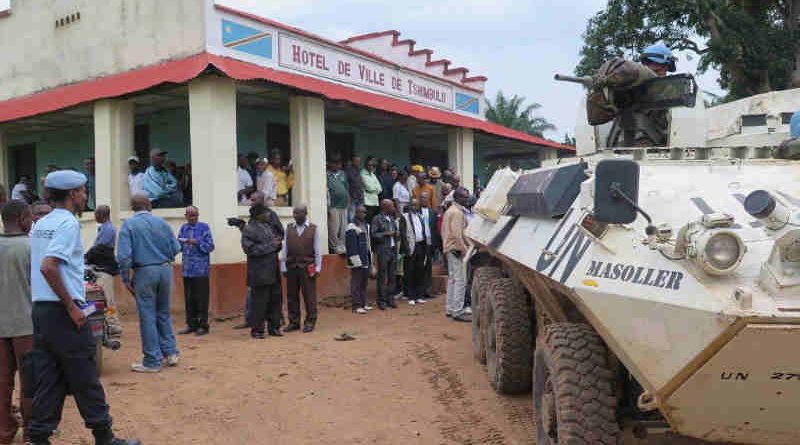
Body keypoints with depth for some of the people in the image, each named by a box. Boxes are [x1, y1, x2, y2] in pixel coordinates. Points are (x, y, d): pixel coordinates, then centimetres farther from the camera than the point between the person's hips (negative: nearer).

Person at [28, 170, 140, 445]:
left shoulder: (40, 224, 15)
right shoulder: (68, 223, -12)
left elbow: (41, 266, 19)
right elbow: (48, 267, -24)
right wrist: (72, 306, -19)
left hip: (39, 309, 8)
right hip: (62, 310, -8)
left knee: (46, 379, 11)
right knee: (85, 378, 1)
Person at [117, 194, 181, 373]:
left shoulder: (129, 225, -5)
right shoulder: (162, 223, 5)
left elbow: (124, 255, -12)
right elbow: (175, 248, 6)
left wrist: (126, 279, -4)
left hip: (144, 272, -3)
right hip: (165, 270, 4)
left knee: (147, 316, 4)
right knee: (164, 313, 19)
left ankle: (153, 361, 9)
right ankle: (170, 352, 19)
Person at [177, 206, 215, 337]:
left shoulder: (204, 227, -2)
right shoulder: (183, 229, 12)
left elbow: (210, 246, -6)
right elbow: (179, 247, 14)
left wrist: (197, 243, -19)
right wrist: (178, 243, -8)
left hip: (200, 269, -5)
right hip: (187, 269, 5)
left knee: (201, 298, -2)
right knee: (189, 298, 9)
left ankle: (203, 325, 6)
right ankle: (191, 324, 19)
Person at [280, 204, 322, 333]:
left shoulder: (313, 229, 1)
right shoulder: (289, 229, 7)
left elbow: (317, 250, 1)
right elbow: (284, 249, 7)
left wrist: (318, 268, -3)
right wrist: (283, 267, 3)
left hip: (307, 267, -3)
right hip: (291, 267, 3)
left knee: (309, 296, 2)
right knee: (292, 295, 8)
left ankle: (310, 322, 12)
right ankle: (293, 322, 18)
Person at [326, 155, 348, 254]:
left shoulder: (342, 174, 17)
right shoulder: (327, 175, -2)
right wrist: (328, 206, -12)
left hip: (344, 205, 6)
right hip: (334, 206, -6)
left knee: (343, 229, 8)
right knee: (334, 229, -5)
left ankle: (342, 247, 15)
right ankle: (336, 248, 3)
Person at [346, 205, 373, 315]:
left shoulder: (366, 226, 16)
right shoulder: (352, 228, -11)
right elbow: (351, 246, -16)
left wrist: (370, 260, 19)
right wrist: (356, 260, -20)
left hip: (366, 261, 9)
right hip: (357, 262, -9)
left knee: (364, 283, 14)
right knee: (356, 284, -4)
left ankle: (363, 304, 22)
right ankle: (357, 306, -1)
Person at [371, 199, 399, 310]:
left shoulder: (392, 219, 16)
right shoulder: (377, 219, -4)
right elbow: (373, 235, -10)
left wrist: (397, 235, 4)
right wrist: (386, 234, -16)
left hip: (393, 250, 6)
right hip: (383, 251, -6)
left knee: (392, 276, 8)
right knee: (382, 276, -3)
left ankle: (390, 299, 15)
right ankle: (382, 300, 2)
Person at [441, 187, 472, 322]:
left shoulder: (449, 211, 17)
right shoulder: (457, 212, -15)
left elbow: (444, 231, 20)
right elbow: (457, 234, -21)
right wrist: (463, 249, -19)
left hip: (449, 249, 11)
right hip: (456, 249, -11)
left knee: (452, 279, 15)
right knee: (460, 281, -9)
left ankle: (450, 309, 20)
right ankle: (458, 312, -9)